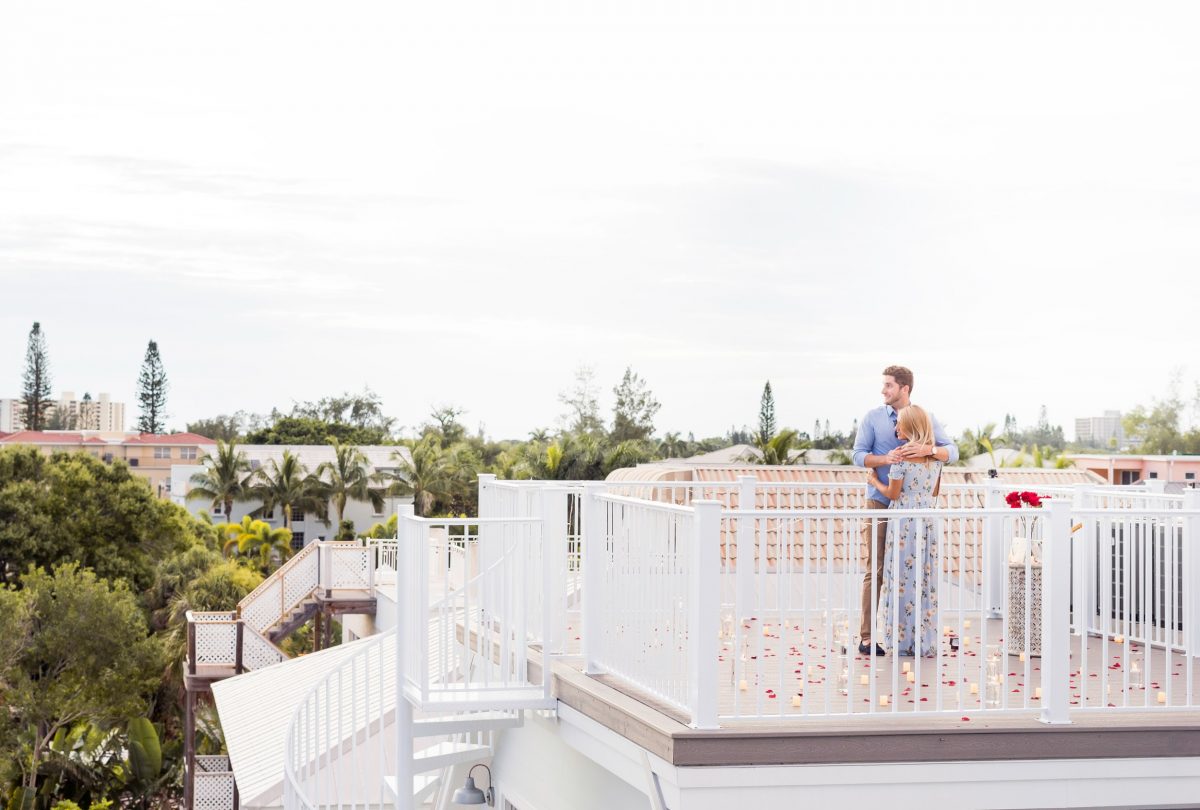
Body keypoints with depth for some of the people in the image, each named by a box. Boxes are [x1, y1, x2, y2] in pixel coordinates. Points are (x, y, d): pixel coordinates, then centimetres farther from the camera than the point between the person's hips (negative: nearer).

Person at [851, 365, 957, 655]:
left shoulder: (925, 419, 5)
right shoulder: (872, 418, 4)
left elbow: (952, 452, -3)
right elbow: (859, 455, -2)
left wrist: (928, 449, -24)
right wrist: (886, 459, -21)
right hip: (880, 503, -2)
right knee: (876, 571, -4)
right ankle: (867, 637, -2)